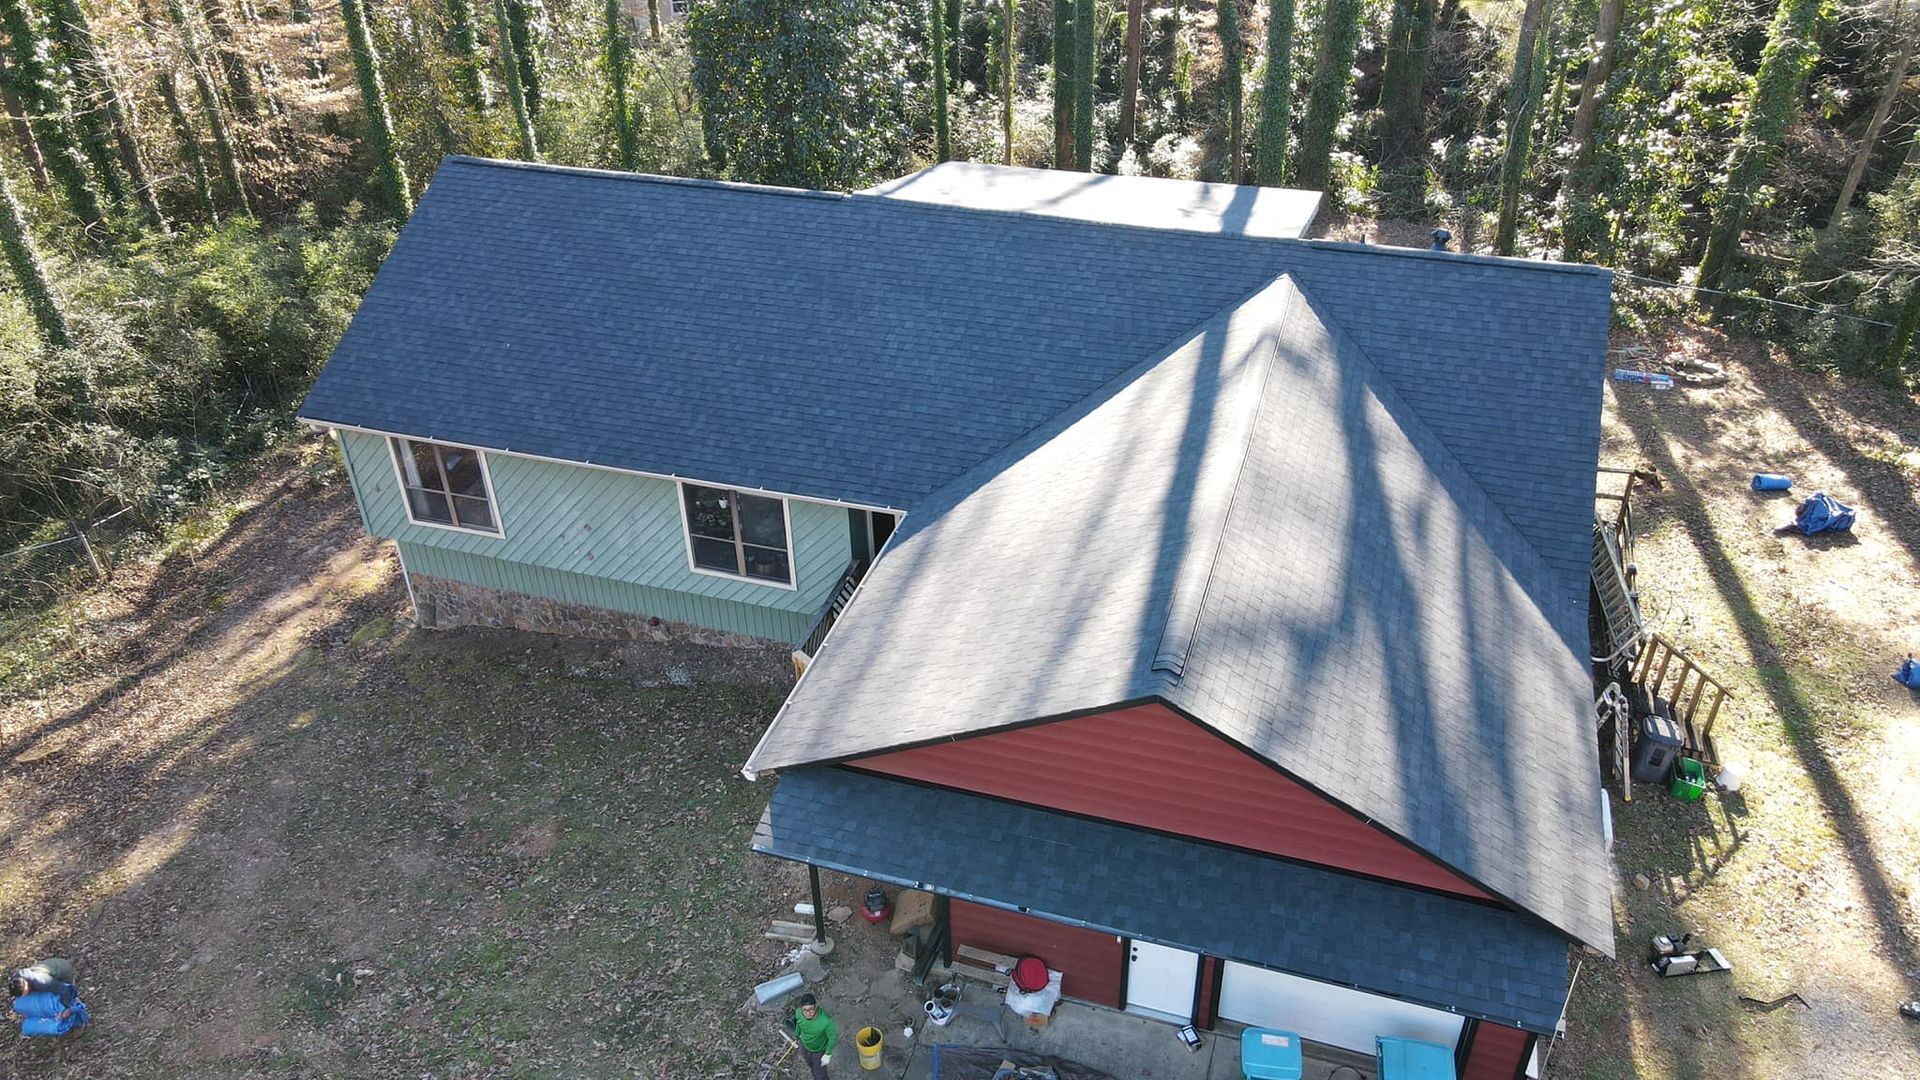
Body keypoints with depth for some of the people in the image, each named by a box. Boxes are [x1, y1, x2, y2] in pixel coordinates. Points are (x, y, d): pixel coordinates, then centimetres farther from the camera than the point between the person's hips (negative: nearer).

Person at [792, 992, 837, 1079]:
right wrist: (798, 1036, 13)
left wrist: (828, 1055, -13)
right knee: (811, 1065, 32)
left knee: (820, 1074, 16)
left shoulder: (826, 1020, -43)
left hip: (820, 1051, -4)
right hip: (805, 1046, 4)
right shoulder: (798, 1013, -29)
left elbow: (832, 1037, -23)